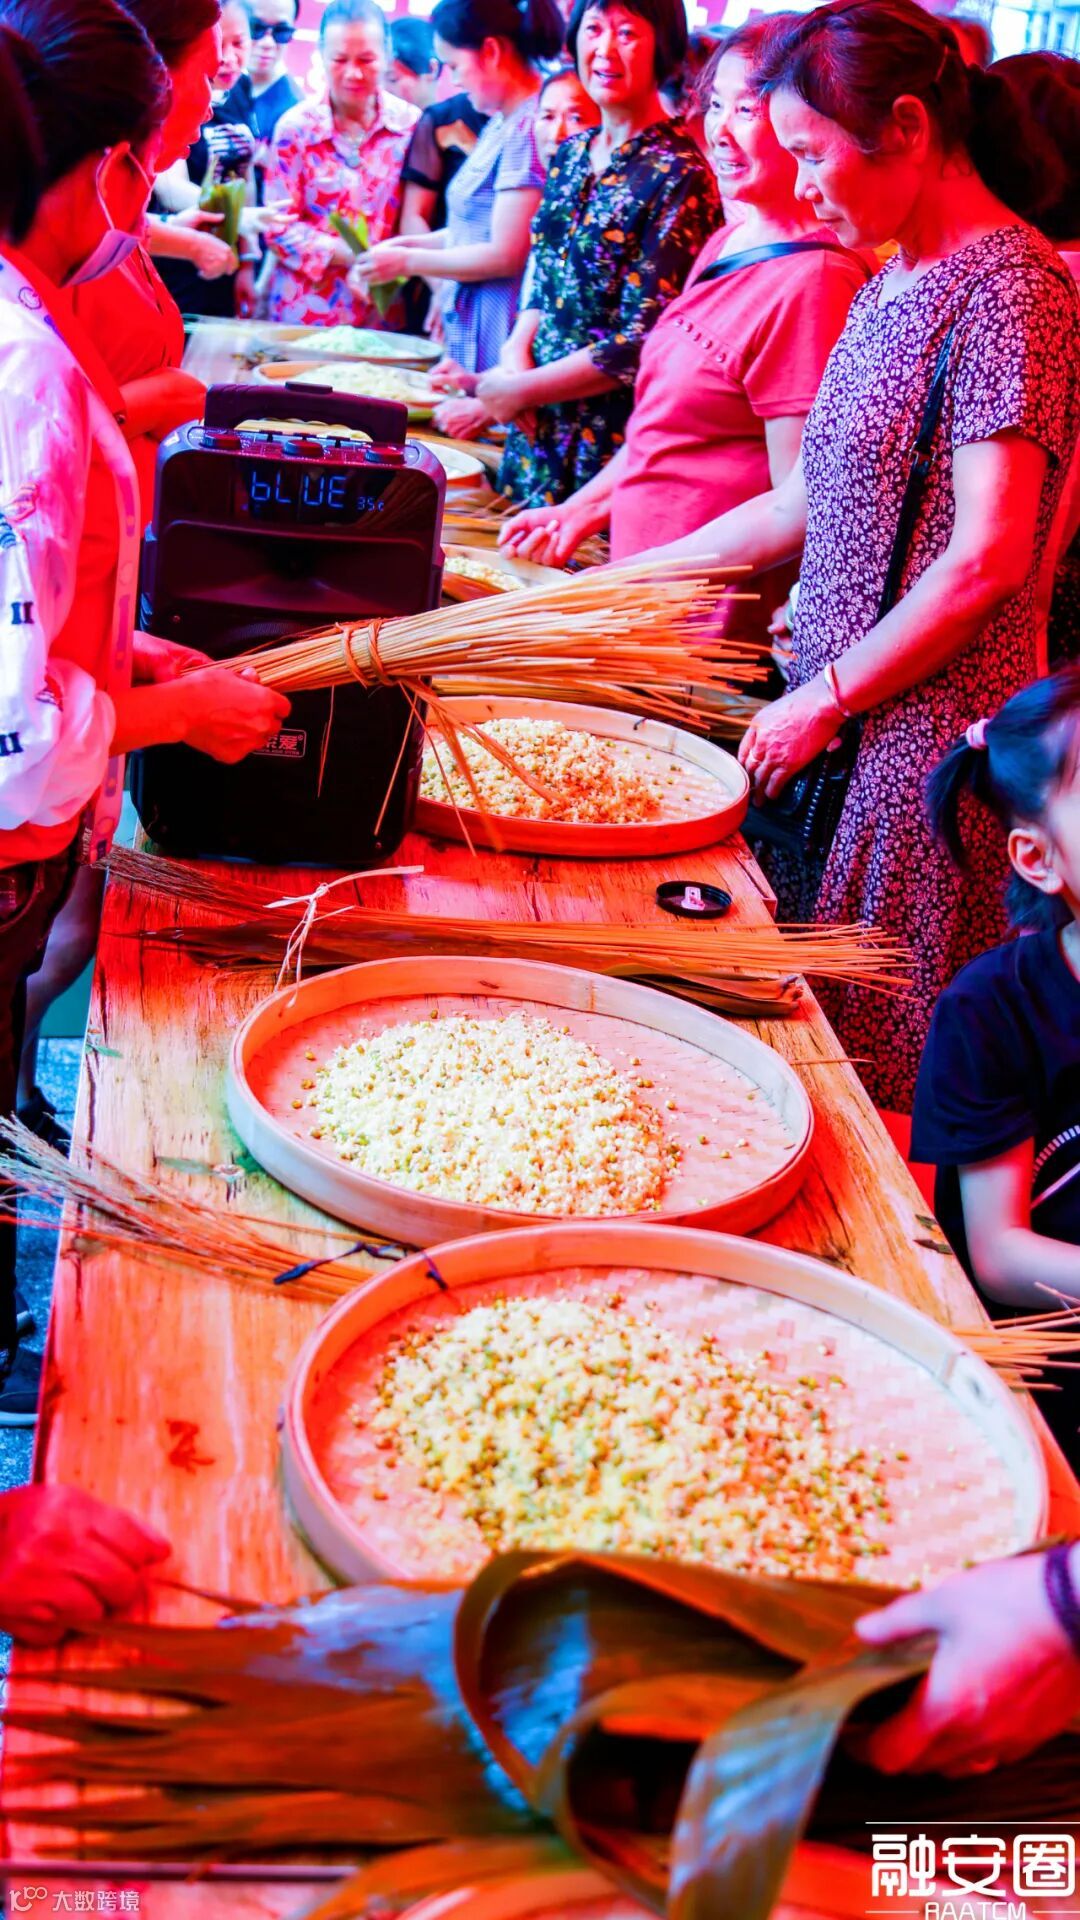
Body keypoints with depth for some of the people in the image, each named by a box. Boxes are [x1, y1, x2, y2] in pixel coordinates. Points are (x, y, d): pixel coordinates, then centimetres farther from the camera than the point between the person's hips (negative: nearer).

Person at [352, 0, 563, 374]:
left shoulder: (530, 127, -16)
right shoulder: (502, 123, 12)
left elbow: (505, 255, -18)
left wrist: (407, 261, -9)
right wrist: (409, 243, 9)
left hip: (499, 336, -9)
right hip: (469, 326, 9)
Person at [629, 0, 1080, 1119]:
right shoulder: (890, 289, 13)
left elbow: (986, 561, -20)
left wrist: (824, 702, -14)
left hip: (932, 723, -8)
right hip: (843, 702, 9)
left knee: (880, 1062, 0)